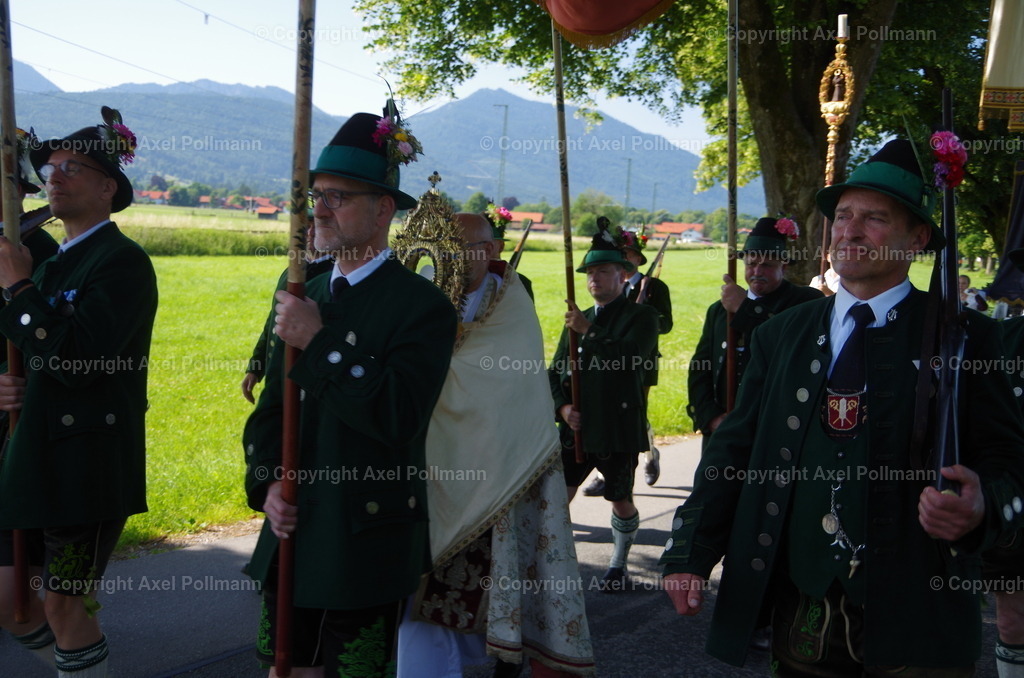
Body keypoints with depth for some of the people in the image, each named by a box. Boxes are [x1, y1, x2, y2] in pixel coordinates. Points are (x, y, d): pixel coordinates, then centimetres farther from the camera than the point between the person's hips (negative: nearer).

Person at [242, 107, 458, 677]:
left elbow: (399, 418, -23)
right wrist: (267, 484, -3)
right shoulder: (306, 296, 10)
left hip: (367, 545, -6)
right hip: (292, 533, 6)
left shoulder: (423, 305, -11)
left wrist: (319, 344, -20)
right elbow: (271, 409, 14)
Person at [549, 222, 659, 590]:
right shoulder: (578, 319, 15)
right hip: (577, 427, 4)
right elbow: (555, 371, 16)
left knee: (620, 501, 9)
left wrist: (589, 331, -20)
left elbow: (631, 356, -21)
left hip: (620, 430, -4)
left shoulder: (641, 316, -2)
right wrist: (562, 406, -2)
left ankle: (618, 566, 29)